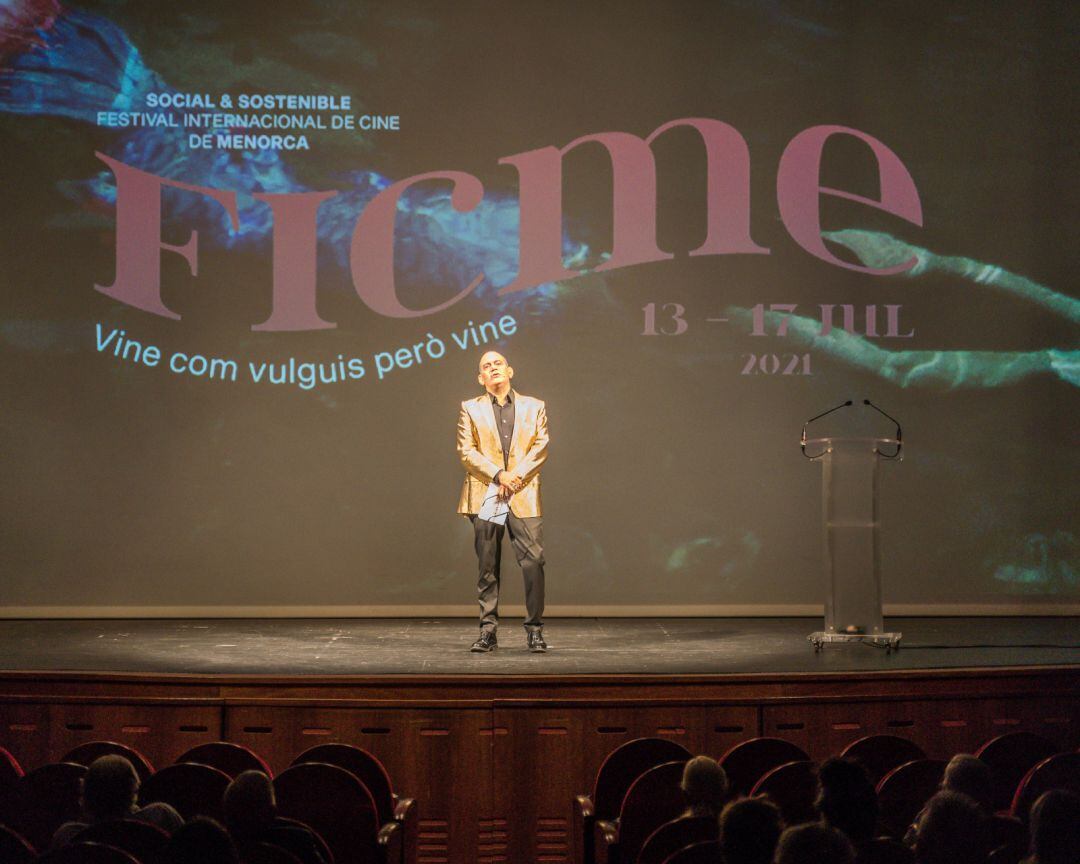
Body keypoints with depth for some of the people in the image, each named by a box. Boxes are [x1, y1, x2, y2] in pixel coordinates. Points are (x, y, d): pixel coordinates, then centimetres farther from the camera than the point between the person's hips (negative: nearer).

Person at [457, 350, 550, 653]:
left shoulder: (534, 407, 14)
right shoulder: (471, 409, 12)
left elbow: (541, 447, 5)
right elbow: (466, 450, 1)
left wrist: (516, 475, -10)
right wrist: (498, 475, -11)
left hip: (524, 495, 0)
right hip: (484, 496, 0)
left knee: (533, 562, -10)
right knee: (488, 567, 1)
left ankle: (535, 630, -3)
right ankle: (488, 631, 6)